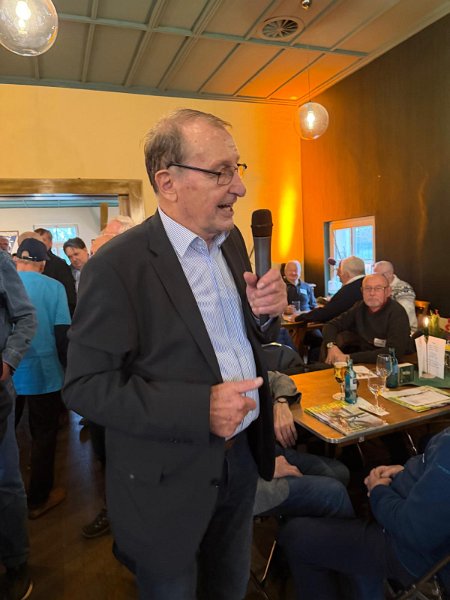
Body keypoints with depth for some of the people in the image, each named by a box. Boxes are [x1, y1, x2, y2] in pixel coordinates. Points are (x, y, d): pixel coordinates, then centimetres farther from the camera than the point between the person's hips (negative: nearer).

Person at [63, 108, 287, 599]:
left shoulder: (232, 240, 0)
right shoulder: (117, 266, -21)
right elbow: (84, 387, -20)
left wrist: (264, 312, -12)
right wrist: (200, 408, -29)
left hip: (243, 454, 6)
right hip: (170, 480, -6)